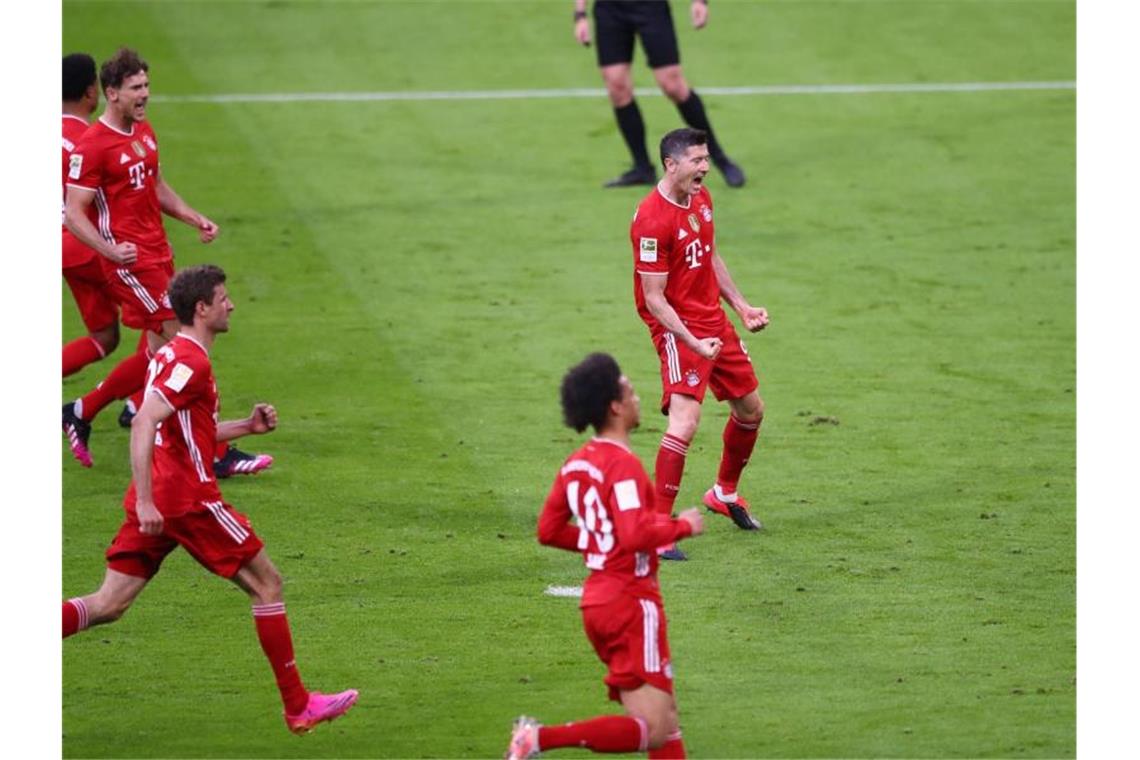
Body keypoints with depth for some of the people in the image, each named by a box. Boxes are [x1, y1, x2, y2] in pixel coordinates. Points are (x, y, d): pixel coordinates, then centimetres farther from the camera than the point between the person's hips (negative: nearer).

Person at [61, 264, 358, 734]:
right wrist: (145, 502, -28)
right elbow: (144, 424, -24)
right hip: (188, 498, -9)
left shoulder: (172, 354, 18)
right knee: (266, 584, 4)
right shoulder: (191, 362, -13)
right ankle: (298, 706, 7)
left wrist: (246, 427, 18)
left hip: (155, 501, 9)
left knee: (109, 605, 3)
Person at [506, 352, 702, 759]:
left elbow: (549, 530, 15)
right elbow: (637, 534, -28)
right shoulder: (623, 465, -17)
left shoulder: (576, 464, 9)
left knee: (665, 718, 13)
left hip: (597, 600, 9)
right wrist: (682, 526, -11)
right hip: (631, 603, -9)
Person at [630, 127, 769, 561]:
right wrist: (693, 343, -29)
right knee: (685, 421, -21)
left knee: (750, 409, 19)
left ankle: (725, 493, 42)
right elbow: (654, 299, -22)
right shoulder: (652, 221, -23)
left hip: (713, 319, 9)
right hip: (678, 327, -9)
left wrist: (741, 306, 16)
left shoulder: (701, 199, 5)